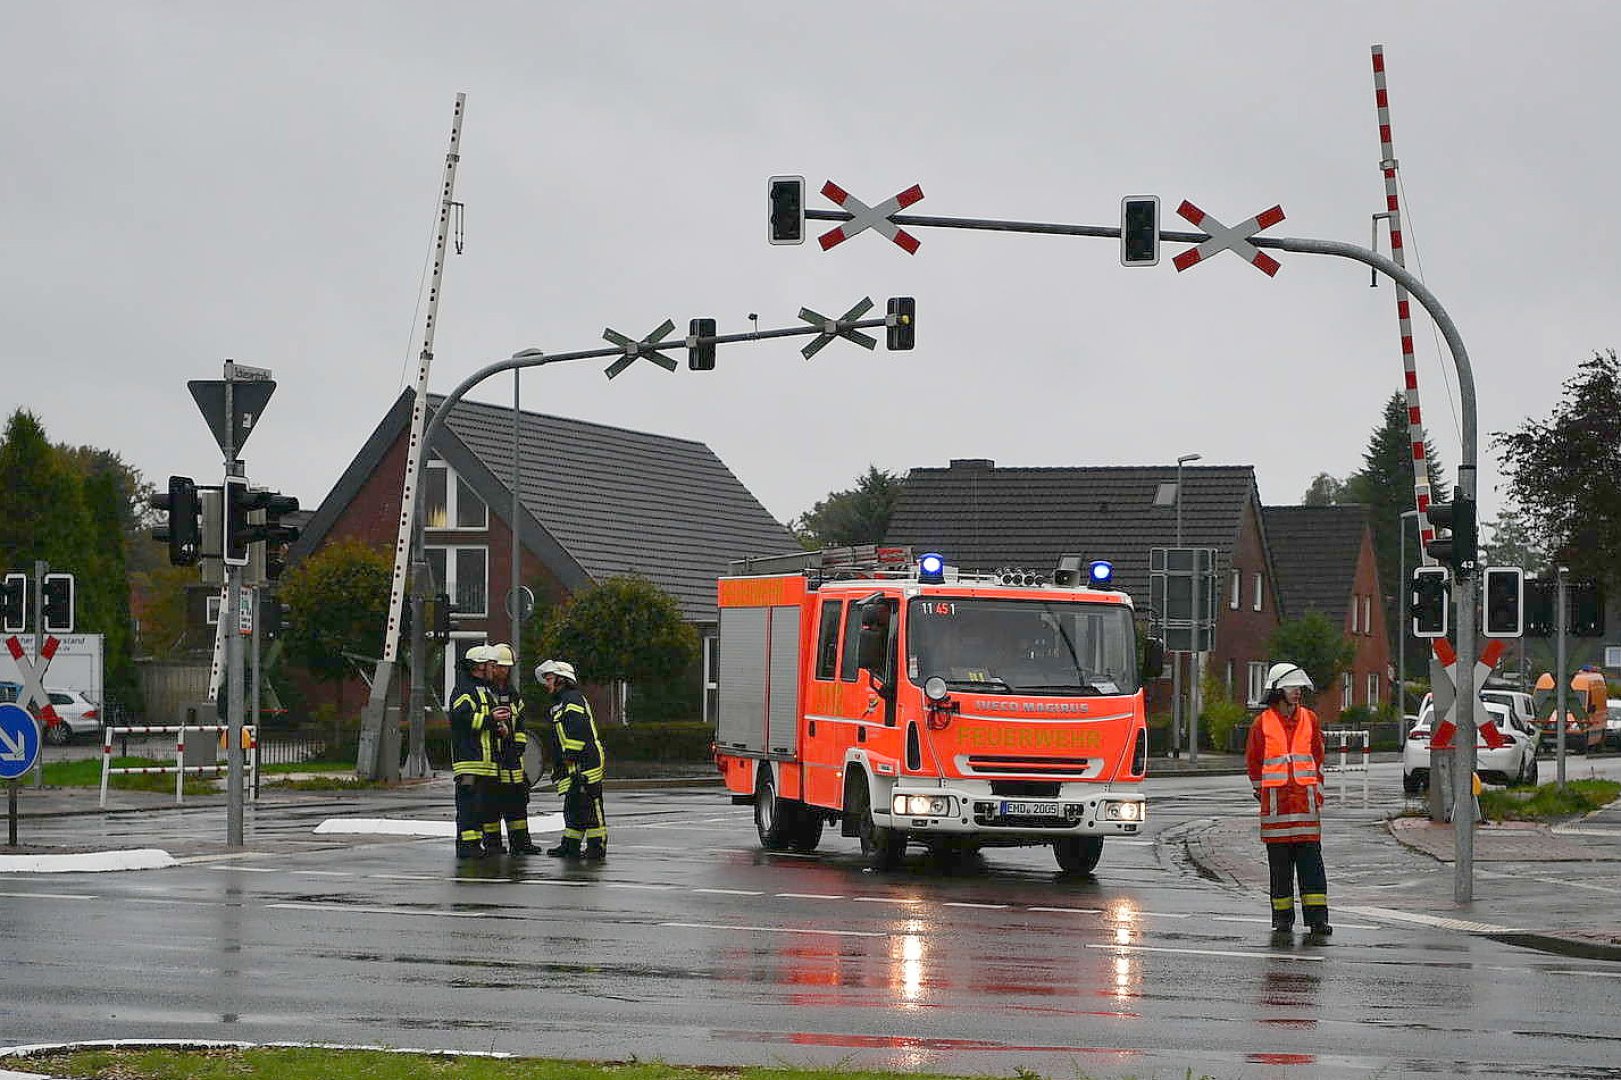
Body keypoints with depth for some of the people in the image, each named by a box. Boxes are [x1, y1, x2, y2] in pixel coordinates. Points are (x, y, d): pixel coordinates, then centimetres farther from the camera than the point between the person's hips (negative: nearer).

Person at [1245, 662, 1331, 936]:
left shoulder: (1309, 720, 8)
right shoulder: (1263, 723, 1)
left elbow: (1318, 758, 16)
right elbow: (1253, 760, 12)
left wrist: (1317, 791, 12)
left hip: (1305, 799, 1)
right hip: (1276, 801, -1)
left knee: (1311, 860, -4)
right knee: (1279, 863, 3)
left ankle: (1317, 918, -7)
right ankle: (1283, 917, 10)